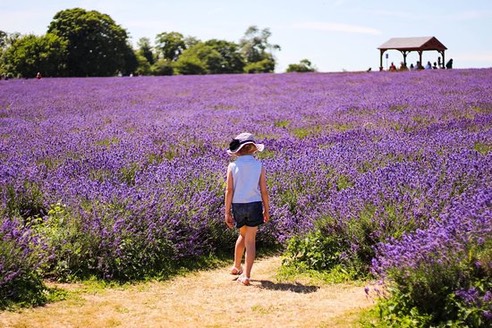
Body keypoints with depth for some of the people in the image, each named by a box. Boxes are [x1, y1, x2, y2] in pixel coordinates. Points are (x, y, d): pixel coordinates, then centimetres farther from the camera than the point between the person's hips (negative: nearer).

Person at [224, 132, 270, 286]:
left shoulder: (232, 166, -4)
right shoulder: (259, 165, -2)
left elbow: (229, 190, -6)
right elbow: (264, 191, -2)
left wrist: (227, 212, -1)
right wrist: (267, 210, 9)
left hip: (237, 205, 2)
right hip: (254, 204, -1)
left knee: (243, 235, 25)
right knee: (250, 240, 2)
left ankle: (236, 267, 35)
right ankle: (246, 275, -3)